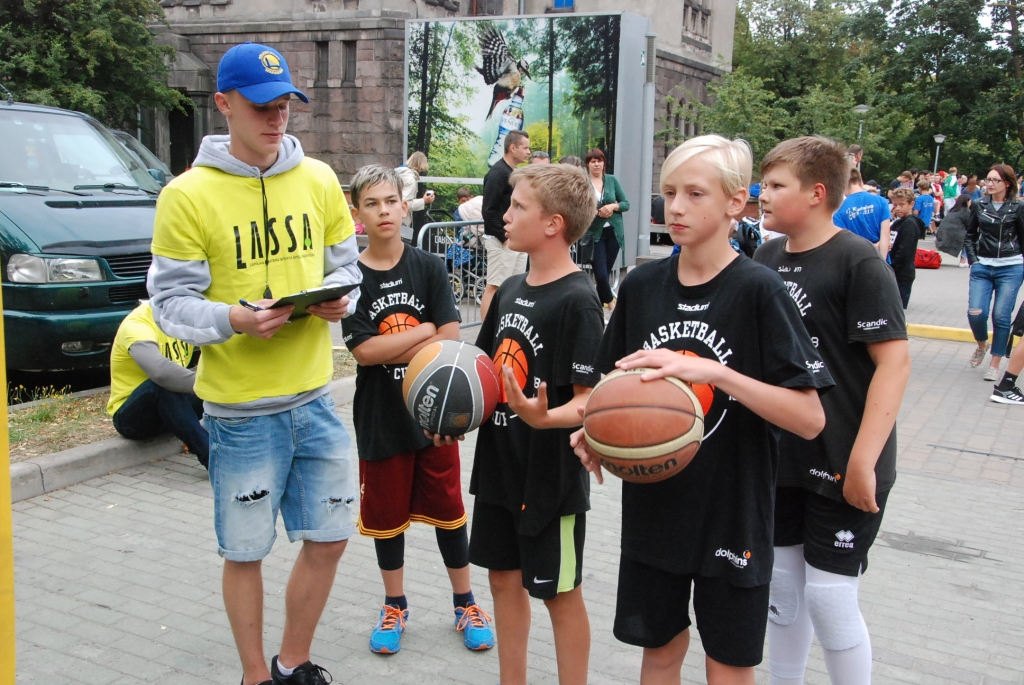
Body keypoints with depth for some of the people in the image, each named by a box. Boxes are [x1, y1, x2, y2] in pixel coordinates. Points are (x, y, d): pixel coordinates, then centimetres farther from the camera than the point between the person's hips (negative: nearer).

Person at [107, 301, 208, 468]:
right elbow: (161, 371, -43)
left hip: (169, 408, 7)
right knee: (163, 384, -37)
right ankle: (210, 456, -38)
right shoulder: (137, 324, -24)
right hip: (132, 416, -7)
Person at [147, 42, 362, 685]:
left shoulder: (318, 179, 3)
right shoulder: (189, 195, -10)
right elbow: (171, 301, -8)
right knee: (246, 552, 9)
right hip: (241, 409, -4)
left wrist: (340, 299, -10)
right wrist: (232, 320, -26)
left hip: (314, 396, 5)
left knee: (329, 537, 12)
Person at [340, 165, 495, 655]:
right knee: (386, 513, 13)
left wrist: (389, 349, -19)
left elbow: (451, 342, -10)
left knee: (447, 509, 11)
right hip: (380, 418, 0)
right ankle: (394, 606, 32)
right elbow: (363, 351, -15)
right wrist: (424, 329, -14)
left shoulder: (429, 268, -3)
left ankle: (465, 603, 28)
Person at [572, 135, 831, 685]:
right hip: (652, 506, 4)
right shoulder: (642, 285, 0)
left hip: (733, 512, -4)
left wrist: (713, 371, -29)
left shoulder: (759, 291, -14)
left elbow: (810, 419, -18)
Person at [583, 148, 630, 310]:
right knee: (600, 274, -8)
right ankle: (610, 300, 17)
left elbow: (626, 204, 6)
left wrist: (613, 207, -13)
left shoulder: (612, 180, 4)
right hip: (595, 234, -3)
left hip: (614, 231, 3)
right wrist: (597, 212, -20)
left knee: (605, 272, 9)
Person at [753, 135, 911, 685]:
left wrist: (863, 460, -21)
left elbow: (894, 360, -17)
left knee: (828, 597, 0)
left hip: (841, 465, -6)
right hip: (779, 458, 6)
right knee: (781, 584, 16)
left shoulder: (858, 262, -14)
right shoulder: (767, 258, 5)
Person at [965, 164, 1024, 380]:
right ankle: (982, 345, 23)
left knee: (1001, 316, -2)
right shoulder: (979, 205, 6)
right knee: (975, 313, -8)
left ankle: (995, 364, 8)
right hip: (982, 267, 2)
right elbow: (970, 235, 14)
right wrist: (973, 260, 5)